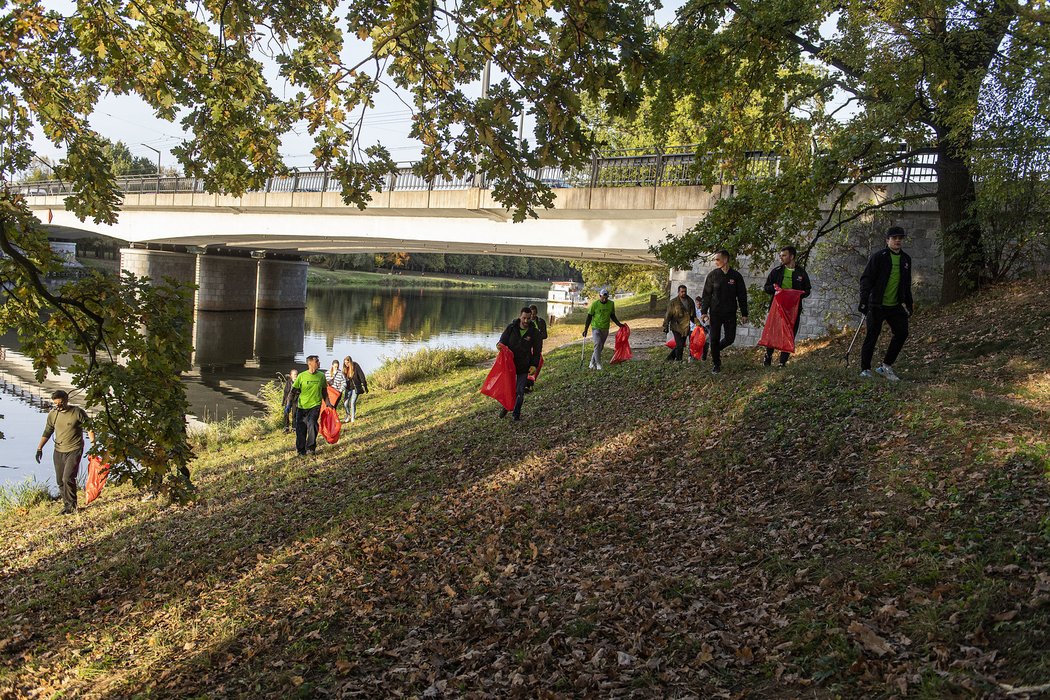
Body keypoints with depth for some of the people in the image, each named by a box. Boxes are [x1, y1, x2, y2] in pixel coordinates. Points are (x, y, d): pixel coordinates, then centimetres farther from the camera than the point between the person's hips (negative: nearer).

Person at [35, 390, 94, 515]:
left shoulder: (78, 412, -11)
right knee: (60, 481, 10)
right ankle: (66, 504, 24)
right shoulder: (52, 414, 3)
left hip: (74, 450, -6)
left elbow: (89, 429, -4)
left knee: (68, 478, -15)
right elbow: (47, 432, 14)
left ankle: (72, 506, 0)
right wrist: (39, 448, 9)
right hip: (59, 451, 6)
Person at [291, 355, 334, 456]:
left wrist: (327, 402, 10)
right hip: (302, 406, 0)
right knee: (301, 429, 4)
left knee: (312, 425, -21)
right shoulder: (301, 376, -5)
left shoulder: (321, 376, 3)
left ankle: (311, 447, -5)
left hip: (315, 405, 0)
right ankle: (301, 450, 21)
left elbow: (324, 391, 16)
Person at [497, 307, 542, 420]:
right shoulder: (511, 328, -6)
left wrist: (534, 365, -10)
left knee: (520, 391, 2)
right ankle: (505, 407, 36)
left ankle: (517, 413, 19)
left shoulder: (534, 332, -7)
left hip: (524, 367, -1)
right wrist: (499, 345, -22)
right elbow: (502, 341, 3)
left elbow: (536, 351, 0)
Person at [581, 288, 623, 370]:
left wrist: (619, 324, 4)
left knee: (601, 347, 8)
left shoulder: (611, 304, 3)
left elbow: (613, 316, 15)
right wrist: (585, 329, -4)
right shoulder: (595, 304, -8)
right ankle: (598, 364, -15)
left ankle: (592, 364, 20)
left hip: (605, 329, 4)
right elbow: (589, 317, -2)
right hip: (596, 328, -4)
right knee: (598, 344, -18)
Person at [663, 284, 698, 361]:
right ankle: (678, 360, 4)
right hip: (676, 327, -6)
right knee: (679, 345, -11)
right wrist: (665, 327, -9)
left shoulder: (690, 302, 10)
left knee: (682, 344, 8)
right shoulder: (673, 302, -6)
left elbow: (693, 315, 22)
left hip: (686, 328, 6)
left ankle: (670, 357, 23)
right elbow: (668, 315, -5)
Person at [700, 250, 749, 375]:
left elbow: (742, 296, 5)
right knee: (714, 339, 0)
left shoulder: (736, 276, 0)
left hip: (730, 313, 1)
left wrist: (744, 314, 3)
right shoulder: (712, 275, 0)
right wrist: (703, 311, -4)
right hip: (715, 312, 0)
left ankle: (716, 350, 32)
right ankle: (716, 364, 13)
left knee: (730, 338, 2)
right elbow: (706, 294, 2)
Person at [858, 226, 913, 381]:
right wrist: (864, 301, -19)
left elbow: (907, 284, 22)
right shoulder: (878, 257, -6)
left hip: (895, 306, 5)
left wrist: (907, 304, 18)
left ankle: (886, 366, 8)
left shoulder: (906, 259, 13)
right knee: (872, 337, -2)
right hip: (877, 305, -5)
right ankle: (865, 370, 9)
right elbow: (866, 279, -10)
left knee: (902, 333, -4)